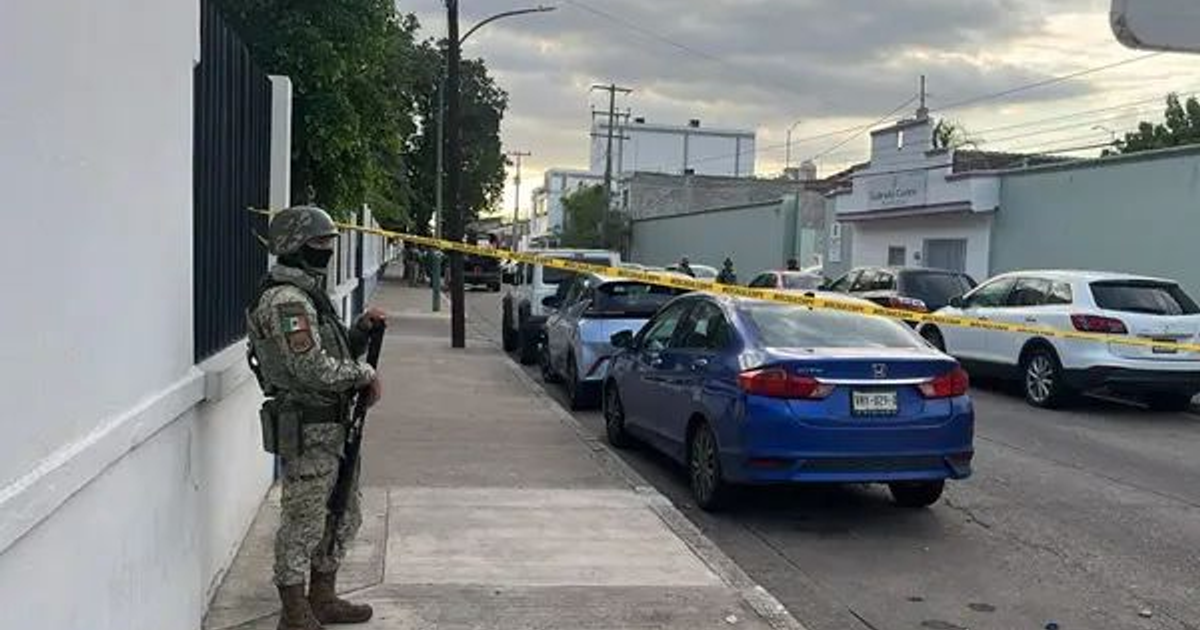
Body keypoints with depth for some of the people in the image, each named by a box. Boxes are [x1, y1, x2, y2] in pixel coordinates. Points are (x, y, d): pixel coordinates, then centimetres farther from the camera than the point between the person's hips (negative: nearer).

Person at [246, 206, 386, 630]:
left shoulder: (309, 293, 16)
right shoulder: (286, 300, -17)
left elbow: (336, 352, 21)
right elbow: (315, 369, -24)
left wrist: (362, 329, 5)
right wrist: (366, 373, -12)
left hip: (333, 427, 10)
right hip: (306, 431, -10)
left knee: (342, 517, 18)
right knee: (303, 523, 0)